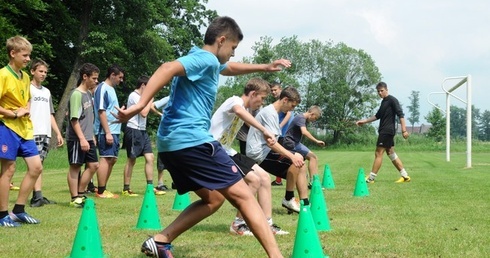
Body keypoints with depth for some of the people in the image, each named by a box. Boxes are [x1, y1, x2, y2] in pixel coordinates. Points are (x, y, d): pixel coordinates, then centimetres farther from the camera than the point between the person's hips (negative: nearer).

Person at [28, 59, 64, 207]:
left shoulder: (47, 92, 22)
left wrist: (58, 133, 19)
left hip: (46, 134, 7)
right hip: (33, 133, -7)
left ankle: (37, 197, 4)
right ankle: (37, 197, -20)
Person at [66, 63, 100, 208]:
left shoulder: (88, 94, 13)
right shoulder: (77, 94, -14)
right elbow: (74, 119, -19)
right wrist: (82, 139, -22)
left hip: (88, 138, 9)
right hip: (77, 139, -9)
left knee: (93, 165, 9)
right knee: (75, 167, -1)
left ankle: (80, 194, 19)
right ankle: (75, 198, 5)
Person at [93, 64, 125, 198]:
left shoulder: (111, 89, 18)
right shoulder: (103, 88, -11)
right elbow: (101, 111, -17)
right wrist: (107, 132, -20)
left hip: (114, 131, 10)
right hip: (106, 131, -10)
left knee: (112, 159, 12)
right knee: (106, 159, -8)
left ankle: (103, 188, 18)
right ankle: (101, 191, -5)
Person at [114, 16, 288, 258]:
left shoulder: (203, 60, 24)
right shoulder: (206, 59, -8)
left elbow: (230, 68, 45)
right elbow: (168, 68, -25)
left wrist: (265, 67, 42)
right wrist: (140, 104, -34)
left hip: (171, 143, 10)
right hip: (192, 140, -10)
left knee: (213, 198, 18)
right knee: (243, 195, -8)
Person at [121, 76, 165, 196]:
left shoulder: (140, 97, 18)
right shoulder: (134, 96, -11)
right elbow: (144, 113, -17)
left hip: (142, 131, 9)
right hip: (133, 131, -9)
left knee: (150, 158, 2)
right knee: (131, 160, -3)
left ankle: (150, 187, 4)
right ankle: (126, 189, 5)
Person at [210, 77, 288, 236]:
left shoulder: (245, 109, 15)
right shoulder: (235, 101, -15)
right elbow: (239, 111, -39)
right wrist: (264, 130, -46)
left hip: (227, 151, 10)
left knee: (264, 177, 1)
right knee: (254, 180, -19)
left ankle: (267, 224, 2)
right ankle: (238, 224, -6)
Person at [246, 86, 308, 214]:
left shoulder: (274, 113, 18)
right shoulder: (269, 113, -15)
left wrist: (291, 154, 12)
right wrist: (291, 155, -35)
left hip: (264, 153, 10)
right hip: (259, 154, -10)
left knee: (300, 168, 5)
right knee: (296, 161, -22)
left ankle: (305, 204, 2)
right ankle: (288, 199, -10)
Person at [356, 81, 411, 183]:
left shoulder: (392, 100, -9)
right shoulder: (383, 102, 18)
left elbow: (400, 114, -15)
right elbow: (377, 116, 28)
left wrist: (404, 130, -22)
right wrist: (364, 121, 22)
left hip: (387, 131, -9)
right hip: (383, 131, 9)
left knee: (378, 153, -8)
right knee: (391, 153, 10)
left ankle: (371, 178, -6)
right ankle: (405, 176, 13)